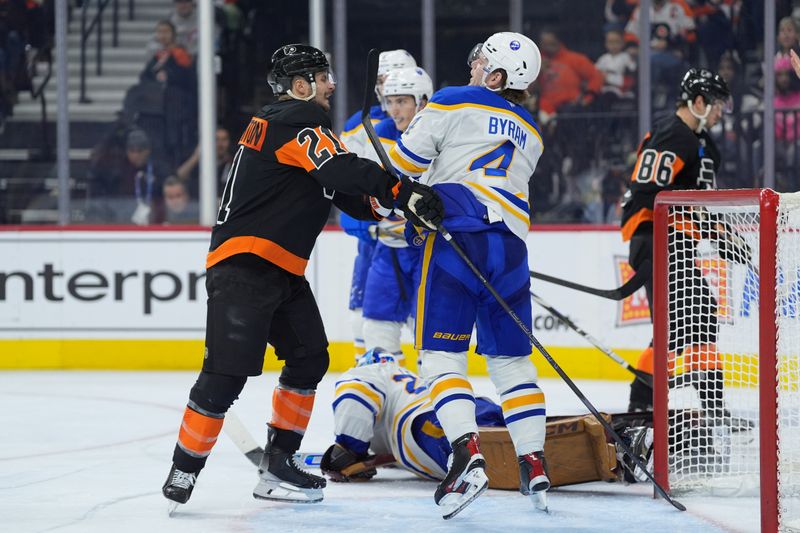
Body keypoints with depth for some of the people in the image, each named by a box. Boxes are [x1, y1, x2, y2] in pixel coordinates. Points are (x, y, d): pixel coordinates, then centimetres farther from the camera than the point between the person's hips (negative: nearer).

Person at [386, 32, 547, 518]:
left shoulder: (453, 103, 5)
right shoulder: (531, 136, 24)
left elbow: (405, 161, 0)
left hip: (456, 239, -5)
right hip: (510, 249, 5)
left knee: (442, 354, -4)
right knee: (512, 359, 12)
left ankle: (468, 457, -21)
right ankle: (534, 466, 6)